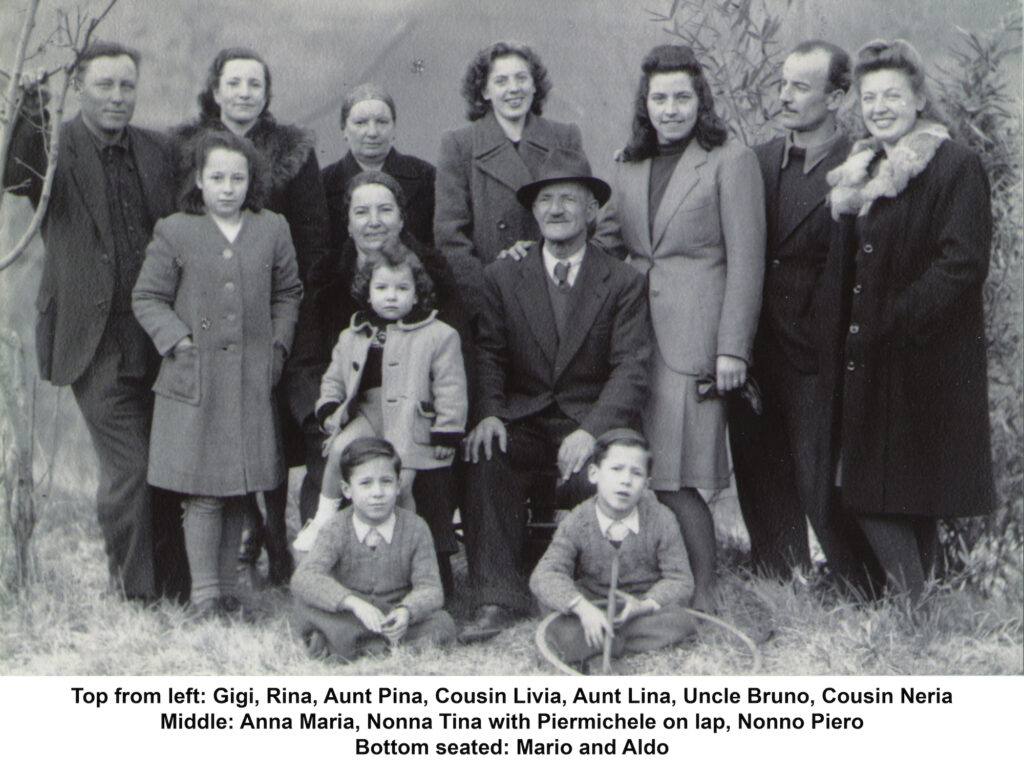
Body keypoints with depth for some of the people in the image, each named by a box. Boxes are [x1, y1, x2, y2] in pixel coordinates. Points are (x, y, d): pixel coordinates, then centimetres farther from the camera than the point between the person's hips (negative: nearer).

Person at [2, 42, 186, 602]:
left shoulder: (155, 151, 11)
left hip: (161, 340, 4)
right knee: (127, 470, -6)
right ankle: (133, 598, 9)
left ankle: (175, 597, 20)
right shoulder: (56, 150, -1)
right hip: (98, 342, -4)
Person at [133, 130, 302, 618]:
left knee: (240, 490, 7)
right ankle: (204, 593, 5)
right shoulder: (174, 233, 2)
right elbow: (147, 298, 5)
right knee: (203, 494, -4)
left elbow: (287, 294, 16)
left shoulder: (272, 231, 8)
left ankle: (228, 588, 19)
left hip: (253, 380, 2)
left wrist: (278, 344, 4)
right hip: (194, 379, -2)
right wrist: (177, 339, -8)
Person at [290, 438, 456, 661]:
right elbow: (303, 579, -27)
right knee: (305, 606, -27)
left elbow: (430, 588, -12)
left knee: (443, 624, -25)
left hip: (392, 618, 2)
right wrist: (354, 603, -44)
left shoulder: (415, 529, -6)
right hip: (345, 616, -2)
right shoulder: (336, 531, -11)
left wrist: (406, 611, -37)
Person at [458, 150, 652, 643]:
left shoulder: (622, 283, 5)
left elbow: (631, 370, -5)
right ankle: (498, 598, -26)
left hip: (592, 423, -2)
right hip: (522, 425, 2)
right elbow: (489, 355, 6)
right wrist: (489, 414, -15)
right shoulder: (503, 277, 13)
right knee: (484, 460, -29)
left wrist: (591, 431, -22)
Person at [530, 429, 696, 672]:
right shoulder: (576, 523, -9)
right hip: (594, 608, -2)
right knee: (564, 634, -31)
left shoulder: (661, 519, -7)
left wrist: (646, 604, -25)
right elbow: (544, 576, -19)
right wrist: (582, 607, -37)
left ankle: (598, 650, -20)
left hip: (641, 607, 2)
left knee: (679, 623, -29)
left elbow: (680, 581, -5)